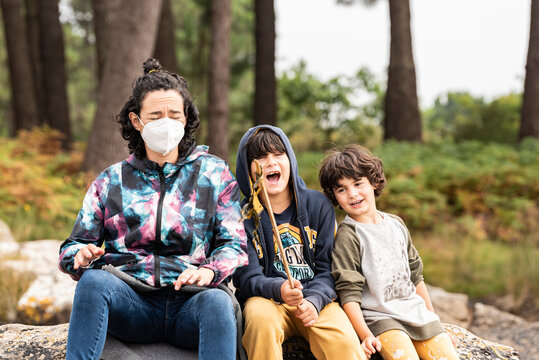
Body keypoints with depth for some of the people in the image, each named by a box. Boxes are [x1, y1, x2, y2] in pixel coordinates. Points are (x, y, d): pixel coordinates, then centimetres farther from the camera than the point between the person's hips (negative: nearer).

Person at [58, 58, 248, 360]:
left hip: (189, 303, -1)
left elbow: (234, 244, 9)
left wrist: (209, 271, -14)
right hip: (131, 306, 1)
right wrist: (82, 255, -10)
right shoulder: (110, 182, 17)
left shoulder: (214, 173, 14)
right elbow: (73, 247, 16)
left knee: (218, 301, -36)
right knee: (94, 279, -31)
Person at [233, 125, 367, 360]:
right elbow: (247, 277, -5)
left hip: (316, 299, 1)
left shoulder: (319, 205, 7)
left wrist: (313, 301, -17)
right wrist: (279, 289, -28)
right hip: (265, 299, 0)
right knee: (261, 318, -36)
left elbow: (328, 268, 4)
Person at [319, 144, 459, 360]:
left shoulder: (396, 224, 12)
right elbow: (348, 291, -11)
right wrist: (365, 335, -21)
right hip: (379, 316, -5)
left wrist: (432, 315, 19)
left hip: (416, 311, 6)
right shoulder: (347, 235, -6)